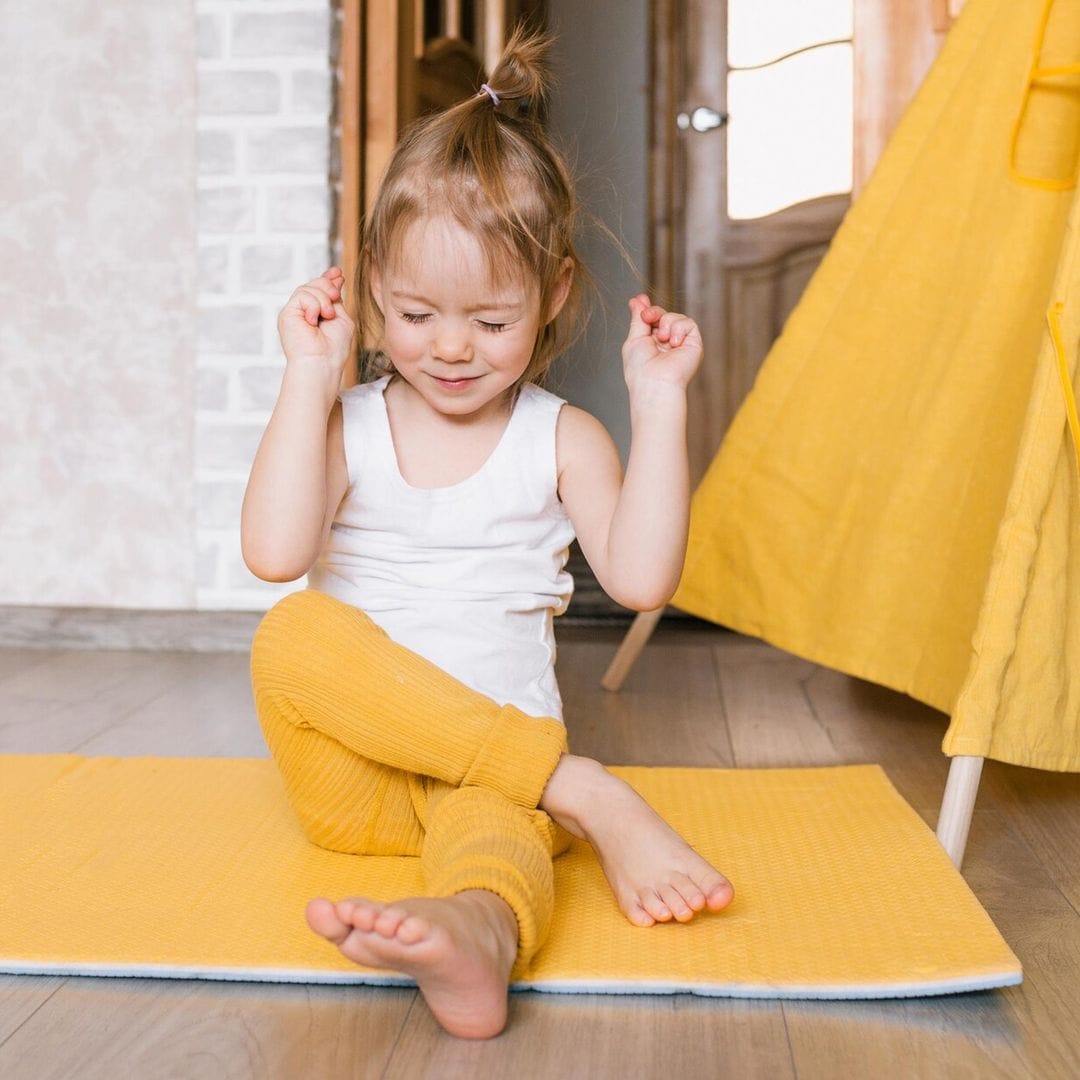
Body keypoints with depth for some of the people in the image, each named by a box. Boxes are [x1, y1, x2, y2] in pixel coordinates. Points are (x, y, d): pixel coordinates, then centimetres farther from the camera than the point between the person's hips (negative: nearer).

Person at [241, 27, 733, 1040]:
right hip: (354, 773, 2)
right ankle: (590, 801, -32)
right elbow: (274, 553, -14)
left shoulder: (560, 438, 7)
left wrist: (658, 400, -10)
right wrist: (308, 377, -12)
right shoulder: (346, 425, 6)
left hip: (500, 761, -1)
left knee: (491, 816, -37)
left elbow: (641, 576, -9)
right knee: (295, 631, -30)